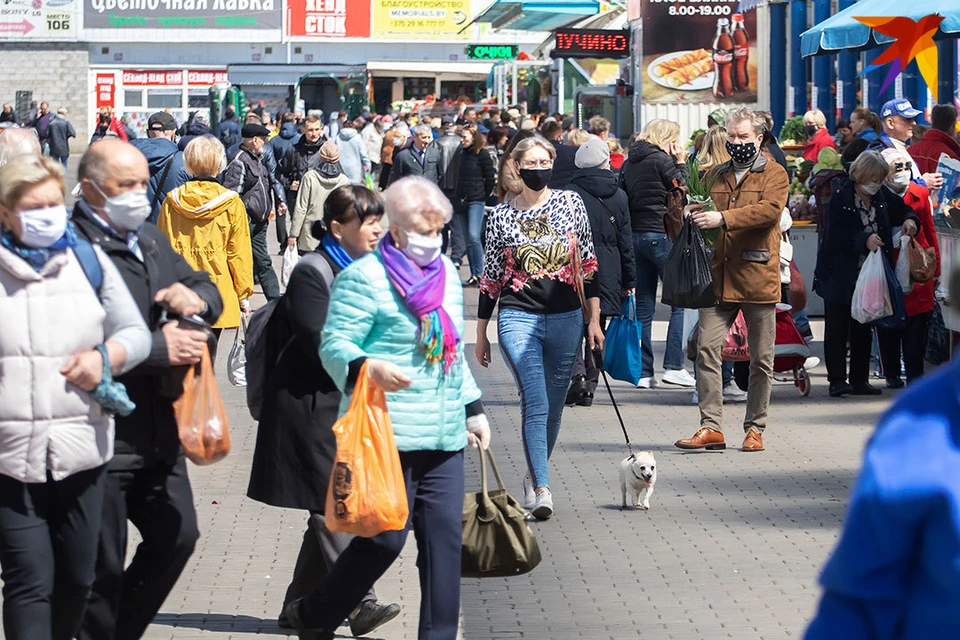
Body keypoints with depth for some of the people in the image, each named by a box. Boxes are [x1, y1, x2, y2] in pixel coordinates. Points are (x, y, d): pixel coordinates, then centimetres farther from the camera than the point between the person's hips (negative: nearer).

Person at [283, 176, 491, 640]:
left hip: (444, 435, 7)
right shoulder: (364, 277, -7)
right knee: (386, 539, -5)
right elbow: (334, 345, -13)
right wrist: (369, 367, -32)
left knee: (445, 536, 3)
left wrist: (473, 408, 25)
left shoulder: (446, 272, 16)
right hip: (389, 435, -7)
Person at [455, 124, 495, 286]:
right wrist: (458, 197, 12)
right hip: (463, 200, 7)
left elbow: (490, 179, -5)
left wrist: (483, 196, -3)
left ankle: (479, 274, -10)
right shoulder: (463, 154, 13)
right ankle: (474, 275, 10)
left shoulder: (482, 155, -7)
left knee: (473, 236, -15)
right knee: (468, 240, 6)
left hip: (476, 201, -7)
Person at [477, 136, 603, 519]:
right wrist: (480, 334, 10)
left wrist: (594, 319, 5)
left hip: (567, 318, 2)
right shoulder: (502, 216, 3)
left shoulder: (570, 203, 5)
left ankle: (535, 475, 27)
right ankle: (542, 489, -19)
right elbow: (490, 279, 9)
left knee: (553, 407, 8)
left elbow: (588, 265, 9)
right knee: (535, 404, -15)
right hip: (519, 318, -2)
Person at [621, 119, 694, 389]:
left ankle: (644, 371, 6)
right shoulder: (660, 160, -8)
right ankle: (673, 366, -8)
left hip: (635, 234, 7)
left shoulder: (629, 163, 13)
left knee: (644, 306, 8)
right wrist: (680, 163, 4)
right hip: (660, 233, -7)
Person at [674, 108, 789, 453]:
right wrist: (694, 212, 2)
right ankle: (711, 427, -6)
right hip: (719, 278, 4)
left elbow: (769, 209, -17)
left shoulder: (773, 174, 2)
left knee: (761, 358, 3)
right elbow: (707, 214, 27)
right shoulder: (718, 175, 18)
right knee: (706, 349, -7)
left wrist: (723, 218, -26)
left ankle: (755, 428, 13)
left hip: (757, 278, -4)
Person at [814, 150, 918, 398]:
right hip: (840, 275, -6)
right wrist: (864, 240, -31)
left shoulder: (882, 196, 3)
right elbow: (835, 236, -20)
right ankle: (837, 380, 0)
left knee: (863, 328, 10)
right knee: (837, 328, -2)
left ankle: (859, 380, 17)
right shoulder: (841, 198, -13)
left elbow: (902, 209, 18)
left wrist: (909, 220, -5)